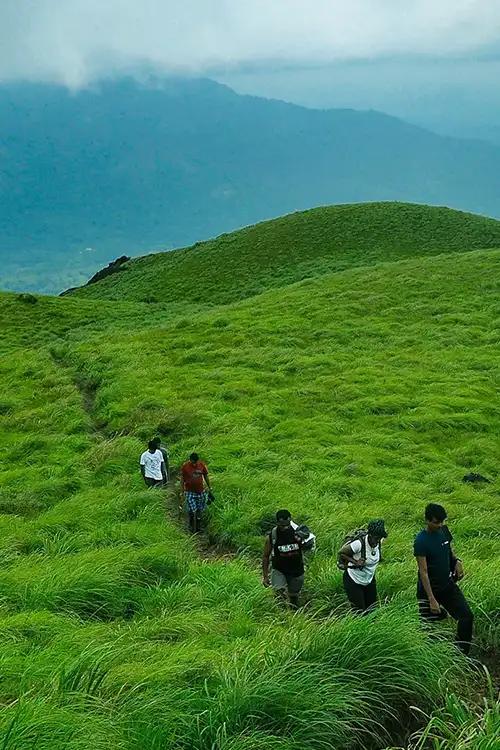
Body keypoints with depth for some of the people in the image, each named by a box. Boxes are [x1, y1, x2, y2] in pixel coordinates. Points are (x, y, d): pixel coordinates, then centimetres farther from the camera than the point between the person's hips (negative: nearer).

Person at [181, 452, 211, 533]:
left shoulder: (202, 465, -6)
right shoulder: (185, 466, -12)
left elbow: (206, 477, 7)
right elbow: (182, 479, -3)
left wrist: (209, 488, 12)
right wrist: (182, 491, -3)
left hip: (200, 491, 2)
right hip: (189, 492, -2)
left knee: (199, 510, 10)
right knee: (191, 511, -8)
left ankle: (198, 526, 28)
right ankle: (191, 526, 12)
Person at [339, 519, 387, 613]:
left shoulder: (378, 542, -11)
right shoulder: (359, 544, -30)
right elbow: (341, 553, -17)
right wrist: (355, 562, -27)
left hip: (370, 581, 6)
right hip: (354, 581, -6)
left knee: (372, 609, 12)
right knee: (359, 611, -2)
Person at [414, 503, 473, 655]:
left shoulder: (444, 530, -2)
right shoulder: (421, 541, -21)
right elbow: (423, 572, -21)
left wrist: (456, 561, -8)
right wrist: (432, 600, -24)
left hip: (448, 585, 6)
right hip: (429, 589, -6)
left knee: (467, 616, -3)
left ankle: (462, 654, 9)